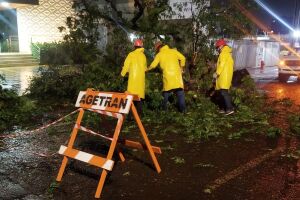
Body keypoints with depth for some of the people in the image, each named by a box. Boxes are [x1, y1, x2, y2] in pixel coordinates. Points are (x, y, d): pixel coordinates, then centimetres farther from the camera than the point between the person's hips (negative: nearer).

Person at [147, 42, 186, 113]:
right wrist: (181, 68, 13)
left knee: (167, 91, 11)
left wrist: (147, 69, 22)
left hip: (167, 75, -1)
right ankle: (182, 108, -1)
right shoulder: (173, 51, 10)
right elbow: (182, 58, 2)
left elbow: (153, 65, 3)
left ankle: (164, 108, 11)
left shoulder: (159, 54, 6)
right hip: (177, 74, 1)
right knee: (180, 91, 3)